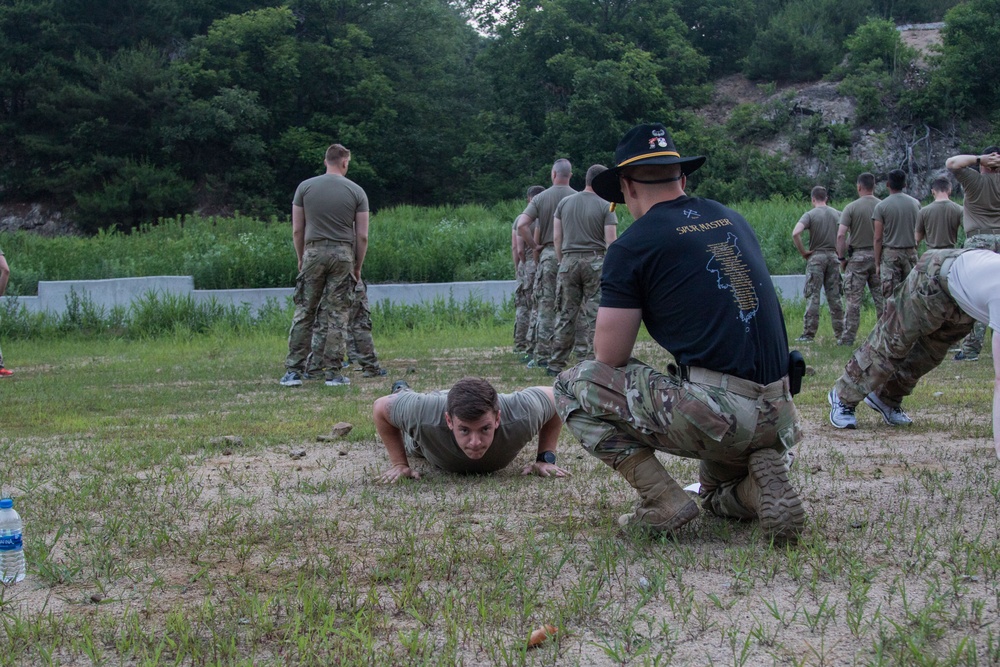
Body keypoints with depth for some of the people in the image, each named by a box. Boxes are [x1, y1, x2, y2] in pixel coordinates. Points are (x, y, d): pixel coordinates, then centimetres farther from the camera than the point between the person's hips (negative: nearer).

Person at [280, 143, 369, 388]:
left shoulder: (305, 187, 4)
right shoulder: (356, 191, 2)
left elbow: (297, 230, 4)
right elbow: (362, 236, 0)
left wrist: (301, 258, 16)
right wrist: (358, 266, 11)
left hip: (314, 251, 1)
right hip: (343, 254, -1)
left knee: (304, 313, 6)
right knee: (338, 316, 4)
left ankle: (293, 371, 3)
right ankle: (333, 373, 4)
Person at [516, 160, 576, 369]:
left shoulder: (540, 198, 0)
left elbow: (521, 225, -9)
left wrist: (534, 246, 2)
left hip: (548, 254, 0)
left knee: (545, 305, 3)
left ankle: (542, 356, 2)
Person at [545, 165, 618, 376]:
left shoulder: (564, 203, 9)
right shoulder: (605, 206, -3)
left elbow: (556, 237, 8)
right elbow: (611, 242, -8)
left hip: (569, 261, 4)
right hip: (595, 261, -3)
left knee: (566, 313, 7)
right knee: (593, 314, 0)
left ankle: (556, 364, 7)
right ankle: (589, 362, -3)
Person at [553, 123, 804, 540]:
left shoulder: (632, 246, -3)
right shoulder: (733, 220, 16)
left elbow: (610, 359, -2)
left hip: (712, 415, -7)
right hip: (778, 418, 7)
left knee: (573, 387, 9)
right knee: (721, 500, 37)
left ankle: (664, 502, -3)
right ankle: (764, 477, 1)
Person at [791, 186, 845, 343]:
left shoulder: (810, 214, -6)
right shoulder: (837, 214, 7)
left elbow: (795, 233, -21)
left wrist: (803, 252, -10)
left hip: (816, 257, -4)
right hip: (833, 256, 4)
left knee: (812, 296, -2)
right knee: (835, 295, 9)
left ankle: (809, 334, -4)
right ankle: (839, 332, 11)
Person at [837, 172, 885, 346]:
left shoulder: (851, 208, -7)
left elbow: (841, 235, -13)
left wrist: (842, 258, -3)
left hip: (858, 256, -3)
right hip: (879, 256, 3)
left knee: (854, 299, 0)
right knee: (881, 298, 8)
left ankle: (848, 337, 1)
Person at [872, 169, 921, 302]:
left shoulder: (881, 206, -7)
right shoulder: (915, 204, 6)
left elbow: (878, 238, -7)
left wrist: (877, 263, -2)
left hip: (890, 253, -4)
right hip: (911, 252, 4)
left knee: (890, 297, -4)